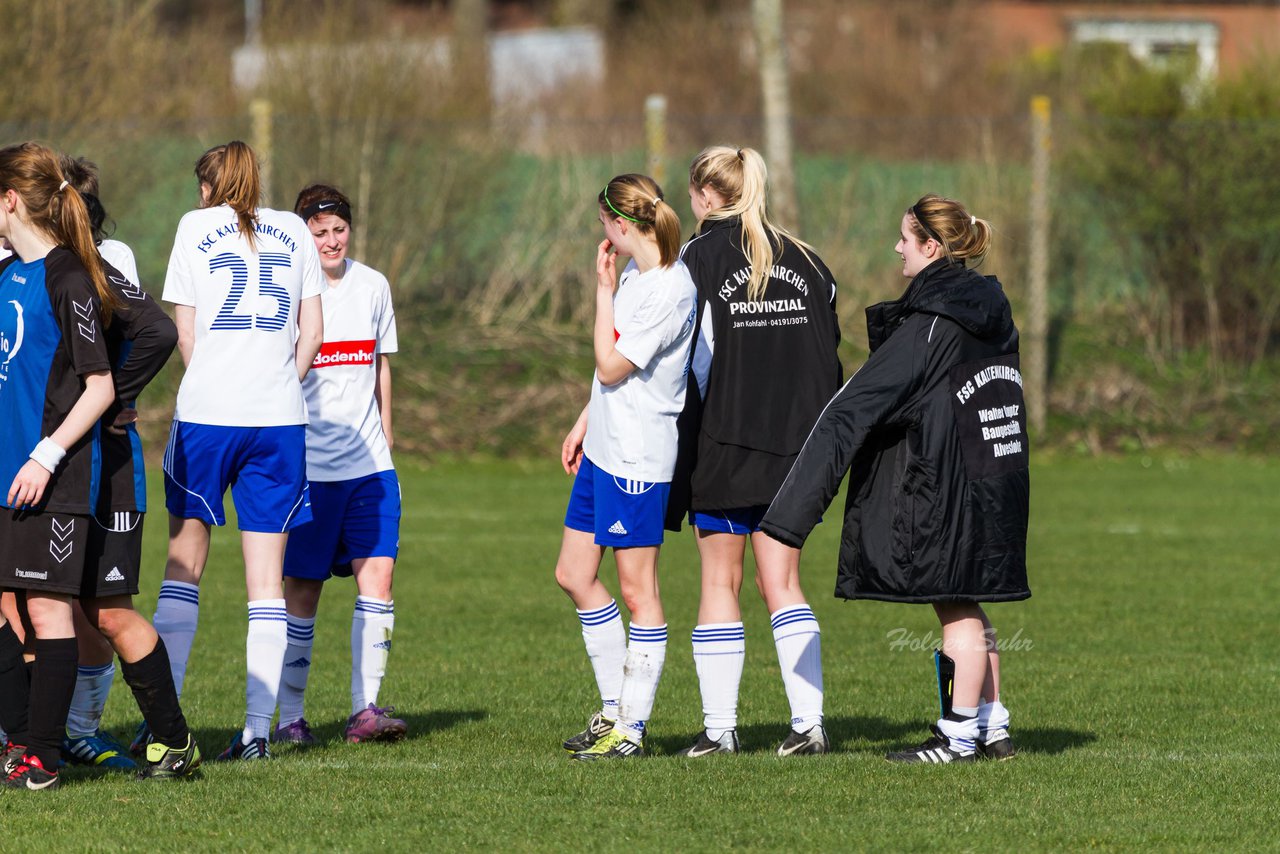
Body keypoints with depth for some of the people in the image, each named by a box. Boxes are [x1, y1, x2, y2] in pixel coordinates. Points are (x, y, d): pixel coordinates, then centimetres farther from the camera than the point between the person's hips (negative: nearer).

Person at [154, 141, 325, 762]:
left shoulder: (195, 227, 3)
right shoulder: (293, 231, 10)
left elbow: (184, 331, 3)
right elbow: (312, 330, 8)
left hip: (207, 412, -2)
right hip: (280, 418, 2)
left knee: (184, 560, 9)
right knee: (266, 576, 3)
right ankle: (257, 729, -1)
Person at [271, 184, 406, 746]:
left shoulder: (373, 287, 9)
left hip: (368, 463, 4)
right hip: (307, 463, -4)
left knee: (377, 574, -8)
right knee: (302, 589, 1)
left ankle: (365, 709, -6)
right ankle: (289, 716, 10)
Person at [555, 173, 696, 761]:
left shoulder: (669, 291, -20)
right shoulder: (636, 273, 9)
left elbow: (611, 366, -17)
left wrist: (604, 288, -12)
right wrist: (584, 423, 22)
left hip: (639, 457, -10)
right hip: (603, 447, 10)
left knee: (637, 590, -3)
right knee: (574, 575, 13)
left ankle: (631, 729, 2)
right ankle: (613, 709, 22)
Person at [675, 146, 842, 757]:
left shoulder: (700, 259, -7)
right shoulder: (803, 261, 8)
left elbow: (695, 360, -12)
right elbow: (829, 353, 9)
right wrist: (818, 433, 16)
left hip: (725, 441, -4)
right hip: (793, 445, 4)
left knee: (719, 584, 5)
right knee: (781, 585, 7)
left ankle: (719, 726, 4)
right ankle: (808, 722, -3)